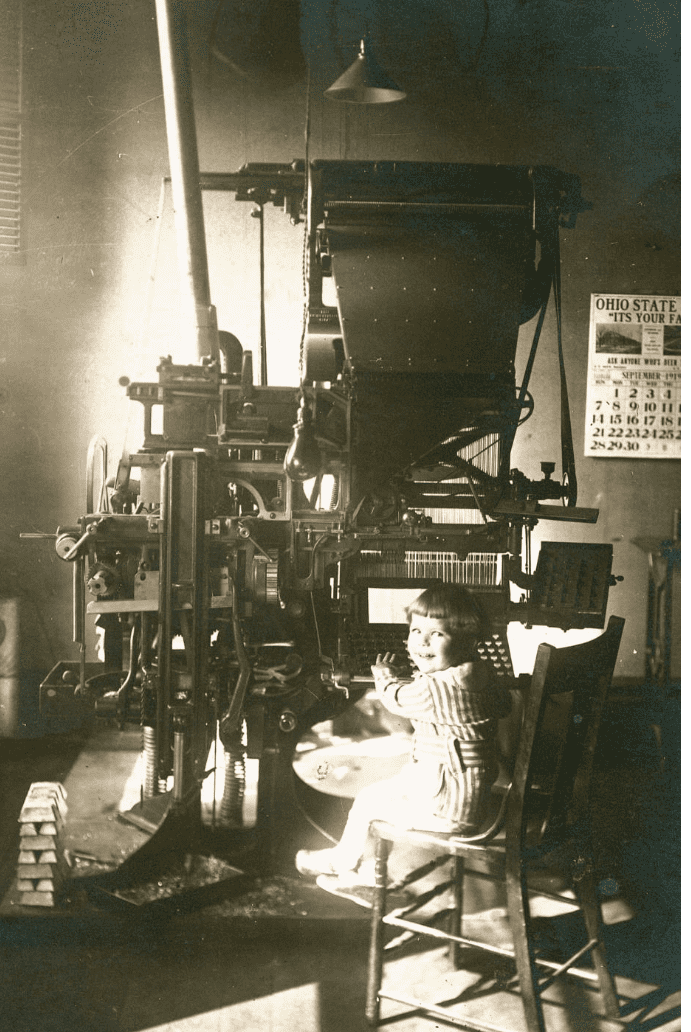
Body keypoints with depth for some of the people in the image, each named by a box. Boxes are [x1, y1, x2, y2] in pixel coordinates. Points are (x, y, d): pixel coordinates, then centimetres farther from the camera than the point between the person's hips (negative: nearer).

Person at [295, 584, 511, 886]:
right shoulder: (482, 674, -2)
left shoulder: (434, 689, -28)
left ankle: (345, 863, 36)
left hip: (448, 808, -9)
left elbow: (398, 698, -7)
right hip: (475, 795, 9)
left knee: (367, 801, 9)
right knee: (388, 786, 25)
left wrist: (385, 674, 16)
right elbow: (503, 704, 20)